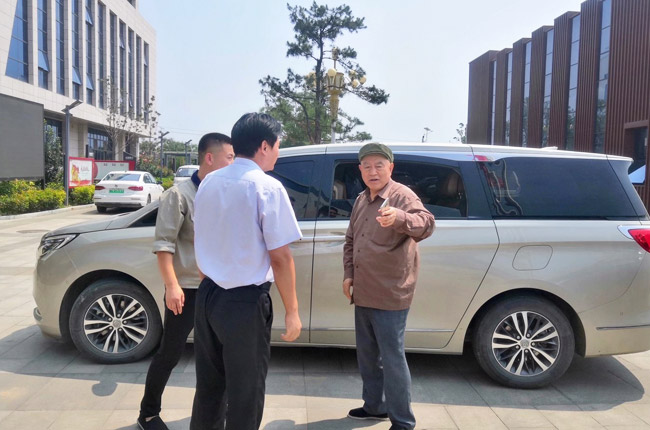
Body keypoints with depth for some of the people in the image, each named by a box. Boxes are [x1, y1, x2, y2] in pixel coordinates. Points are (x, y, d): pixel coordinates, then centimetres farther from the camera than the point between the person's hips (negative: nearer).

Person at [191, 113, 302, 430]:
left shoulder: (209, 182, 6)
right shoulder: (267, 186, -15)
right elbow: (280, 257, -17)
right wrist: (291, 312, -10)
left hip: (207, 295, 7)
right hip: (245, 301, -7)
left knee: (209, 385, 20)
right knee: (245, 393, 9)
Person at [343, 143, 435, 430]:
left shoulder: (402, 196, -14)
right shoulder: (361, 200, 11)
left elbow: (426, 223, -33)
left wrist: (400, 218, -53)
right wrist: (348, 274, 8)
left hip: (390, 296, -8)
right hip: (363, 294, 8)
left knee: (392, 359, -2)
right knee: (367, 354, 19)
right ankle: (375, 406, 37)